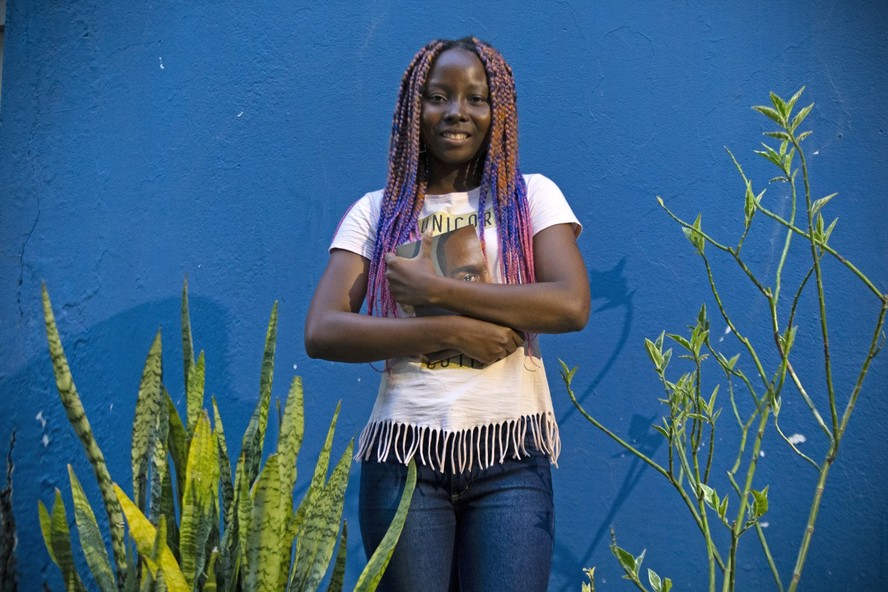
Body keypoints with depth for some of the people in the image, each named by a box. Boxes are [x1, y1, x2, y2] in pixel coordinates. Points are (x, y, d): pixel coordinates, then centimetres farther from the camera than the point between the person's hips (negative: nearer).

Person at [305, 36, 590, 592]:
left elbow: (572, 305, -11)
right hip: (404, 454, 1)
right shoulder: (377, 212, 7)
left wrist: (436, 290, -12)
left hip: (511, 456, -1)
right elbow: (322, 332, -5)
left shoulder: (532, 196, 5)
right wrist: (450, 330, -13)